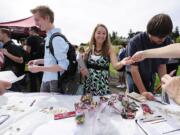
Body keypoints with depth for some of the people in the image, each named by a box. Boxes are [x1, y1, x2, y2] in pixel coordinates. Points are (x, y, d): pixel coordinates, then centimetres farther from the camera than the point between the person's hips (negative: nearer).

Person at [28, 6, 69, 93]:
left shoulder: (57, 38, -20)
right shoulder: (48, 37, 7)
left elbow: (63, 66, -24)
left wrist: (40, 68, -20)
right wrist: (38, 61, 7)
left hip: (56, 82, -8)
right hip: (46, 80, 8)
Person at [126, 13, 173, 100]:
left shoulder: (167, 42, -14)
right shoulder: (135, 42, -28)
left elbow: (162, 65, -5)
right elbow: (134, 69, -26)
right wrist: (143, 92, -27)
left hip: (150, 77, 4)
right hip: (134, 76, -4)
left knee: (149, 100, 12)